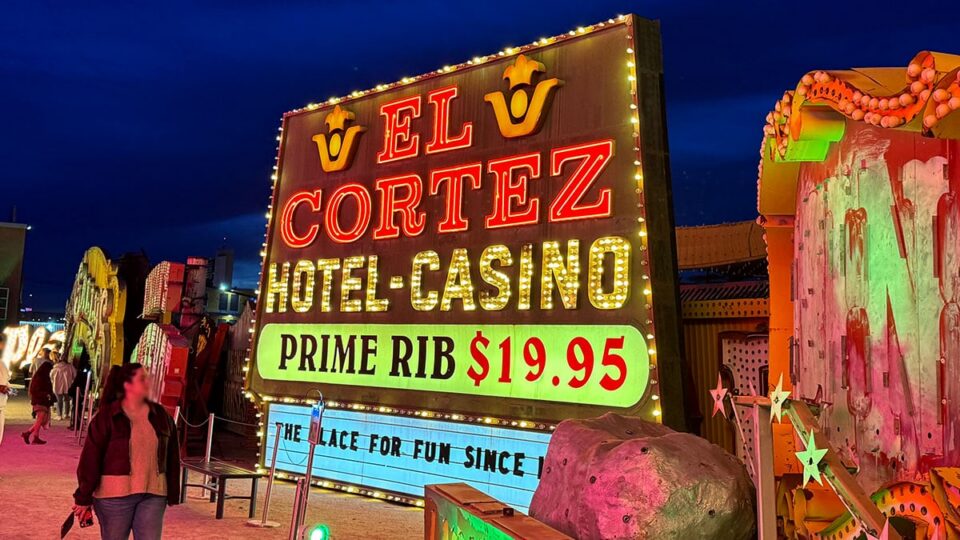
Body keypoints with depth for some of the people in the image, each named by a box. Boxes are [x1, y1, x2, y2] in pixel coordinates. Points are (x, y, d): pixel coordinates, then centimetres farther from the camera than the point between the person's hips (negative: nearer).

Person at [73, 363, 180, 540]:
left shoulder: (161, 414, 4)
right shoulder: (106, 416, -7)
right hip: (114, 495, -3)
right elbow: (90, 459, -6)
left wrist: (172, 495, 8)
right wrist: (84, 498, -7)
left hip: (153, 494, 3)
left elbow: (172, 458, 8)